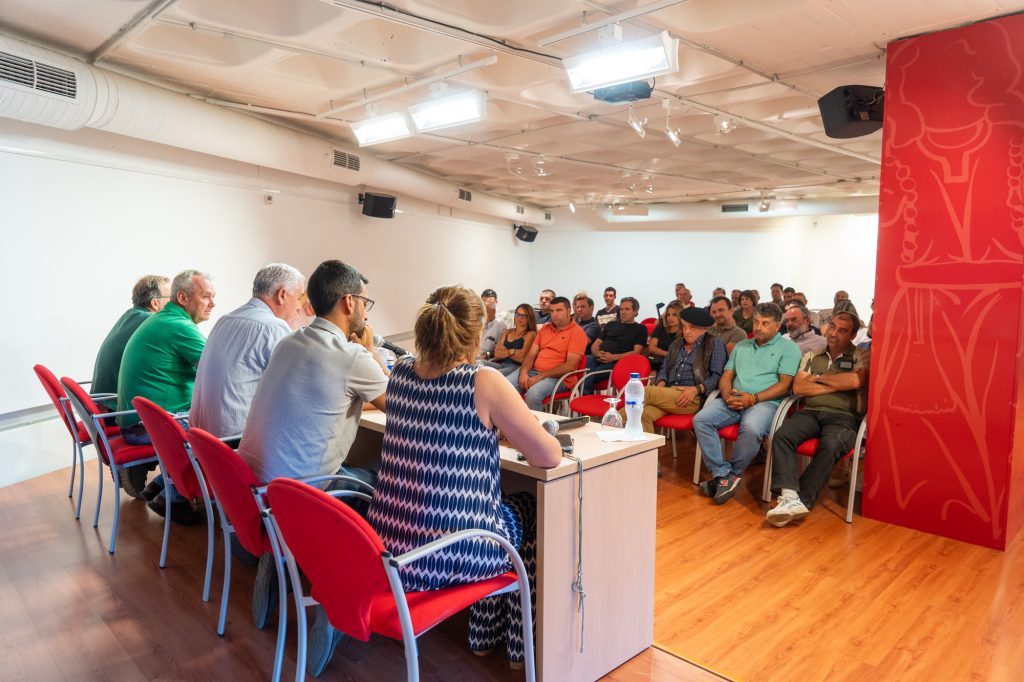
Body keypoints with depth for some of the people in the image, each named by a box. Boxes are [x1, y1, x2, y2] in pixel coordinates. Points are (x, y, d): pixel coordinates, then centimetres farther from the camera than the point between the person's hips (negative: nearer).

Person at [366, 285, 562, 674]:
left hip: (388, 549, 6)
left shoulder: (399, 373, 1)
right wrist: (513, 432, 7)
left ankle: (486, 634, 42)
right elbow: (550, 457, -11)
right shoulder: (483, 383, -17)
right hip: (449, 555, -6)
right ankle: (520, 646, 38)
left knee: (505, 505, 31)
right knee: (532, 512, 24)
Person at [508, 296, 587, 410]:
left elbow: (571, 366, -13)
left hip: (558, 377, -6)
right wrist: (523, 372, -10)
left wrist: (540, 377, -17)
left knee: (532, 394, -35)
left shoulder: (577, 332, -4)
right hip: (533, 371, 6)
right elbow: (531, 354, 13)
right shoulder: (544, 329, 17)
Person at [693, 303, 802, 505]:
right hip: (733, 400, 5)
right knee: (701, 419, -22)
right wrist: (727, 395, -5)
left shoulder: (788, 348, 8)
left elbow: (784, 384, -3)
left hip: (765, 401, -5)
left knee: (752, 429, -38)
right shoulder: (741, 346, 24)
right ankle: (722, 474, -20)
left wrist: (753, 398, -15)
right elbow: (726, 376, 19)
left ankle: (733, 475, -13)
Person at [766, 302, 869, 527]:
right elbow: (798, 387, 7)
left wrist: (819, 377, 1)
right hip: (811, 412, 3)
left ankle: (802, 502, -30)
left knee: (830, 446, -36)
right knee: (782, 435, -28)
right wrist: (837, 385, 0)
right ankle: (789, 497, -38)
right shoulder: (812, 356, 21)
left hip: (844, 416, -3)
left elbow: (855, 381, -11)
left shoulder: (861, 356, 11)